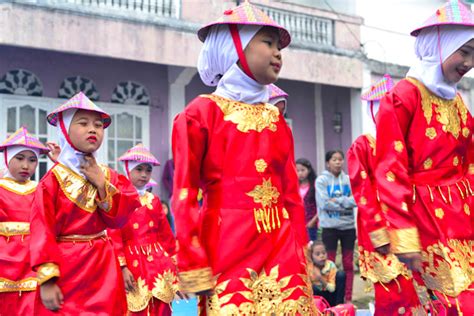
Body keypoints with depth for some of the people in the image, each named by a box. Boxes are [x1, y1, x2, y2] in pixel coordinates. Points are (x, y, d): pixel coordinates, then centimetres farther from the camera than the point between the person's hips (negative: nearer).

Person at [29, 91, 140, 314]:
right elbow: (42, 231, -12)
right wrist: (47, 280, -18)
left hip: (103, 269, 5)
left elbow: (118, 220, -1)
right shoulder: (54, 178, -7)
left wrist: (102, 183, -11)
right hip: (65, 269, -4)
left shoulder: (107, 175, 7)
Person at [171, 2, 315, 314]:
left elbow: (292, 192, 14)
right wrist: (194, 267, -10)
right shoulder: (202, 113, -3)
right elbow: (184, 195, -7)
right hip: (227, 248, -5)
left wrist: (303, 257, 11)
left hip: (282, 247, 5)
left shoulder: (277, 120, 13)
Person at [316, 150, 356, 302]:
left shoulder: (349, 179, 5)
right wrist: (346, 204, -13)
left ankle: (348, 299, 18)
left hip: (348, 226, 3)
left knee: (348, 264, 9)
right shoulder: (321, 180, -4)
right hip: (329, 227, -3)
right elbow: (324, 204, -15)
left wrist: (337, 200, -17)